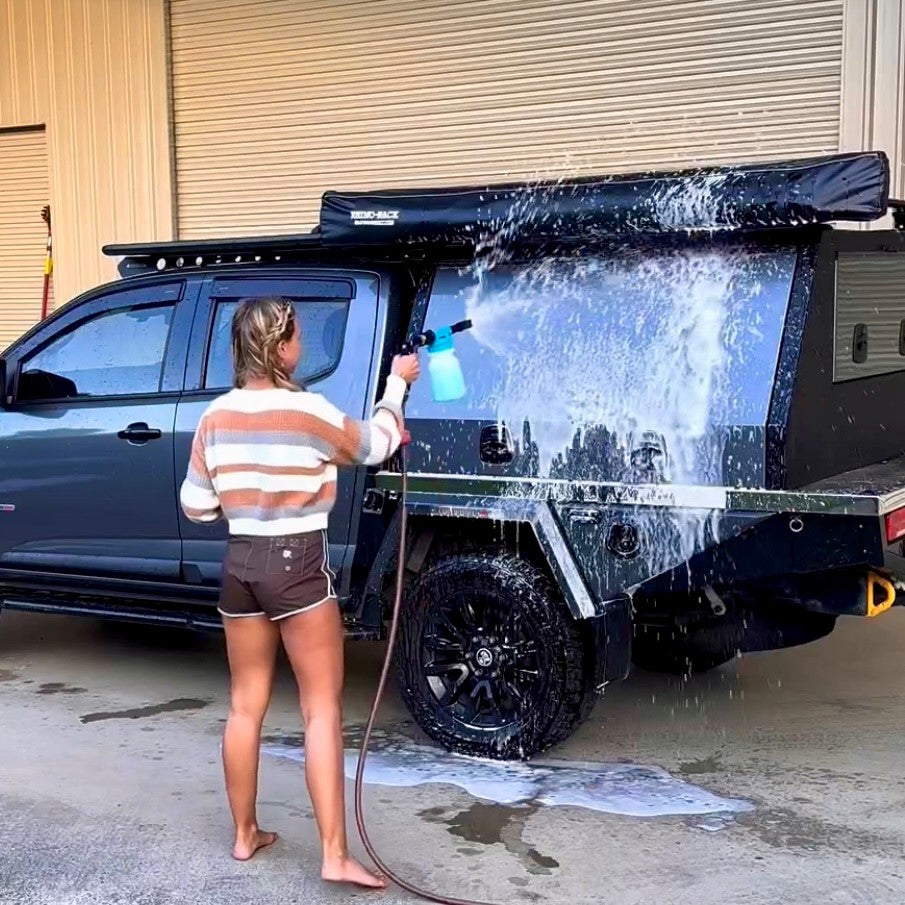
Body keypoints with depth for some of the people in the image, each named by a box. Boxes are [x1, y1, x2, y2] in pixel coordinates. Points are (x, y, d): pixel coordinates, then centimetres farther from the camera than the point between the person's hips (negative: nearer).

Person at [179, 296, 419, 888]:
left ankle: (245, 833, 26)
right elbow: (374, 446, 4)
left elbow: (196, 505, 6)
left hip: (240, 563, 6)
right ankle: (336, 855, -2)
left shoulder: (216, 416, 2)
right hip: (298, 564, -5)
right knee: (322, 710, -2)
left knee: (246, 705, 15)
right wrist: (397, 383, 18)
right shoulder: (308, 411, -13)